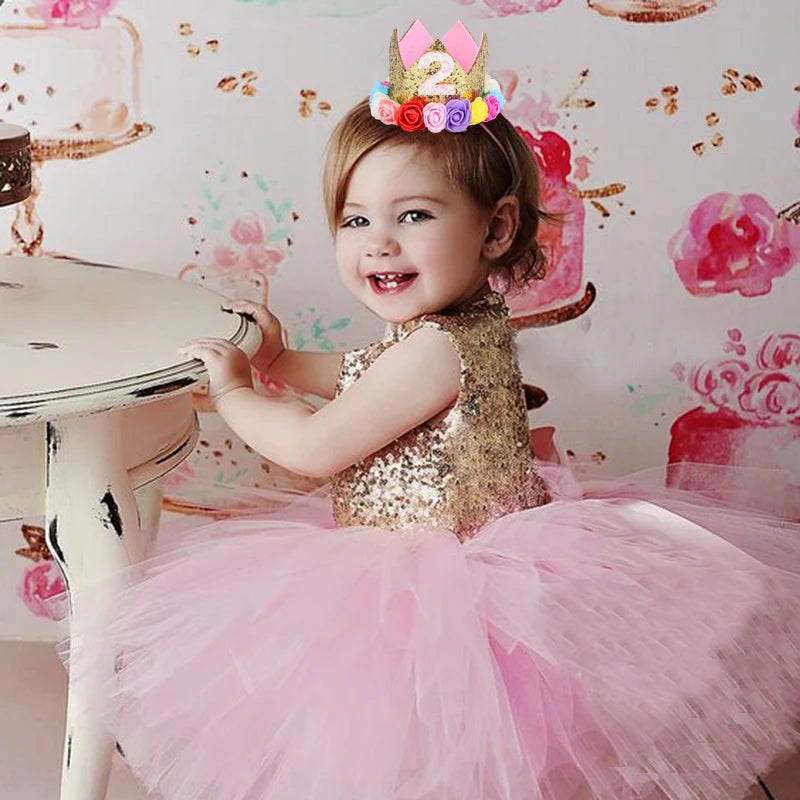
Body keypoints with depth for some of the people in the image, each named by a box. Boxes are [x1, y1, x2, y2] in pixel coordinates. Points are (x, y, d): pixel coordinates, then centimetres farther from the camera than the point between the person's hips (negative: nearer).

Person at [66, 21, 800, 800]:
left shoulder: (435, 350, -28)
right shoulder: (469, 326, 3)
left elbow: (317, 447, -19)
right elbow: (364, 379, 25)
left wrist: (233, 392, -4)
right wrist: (277, 360, 21)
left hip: (440, 587, -10)